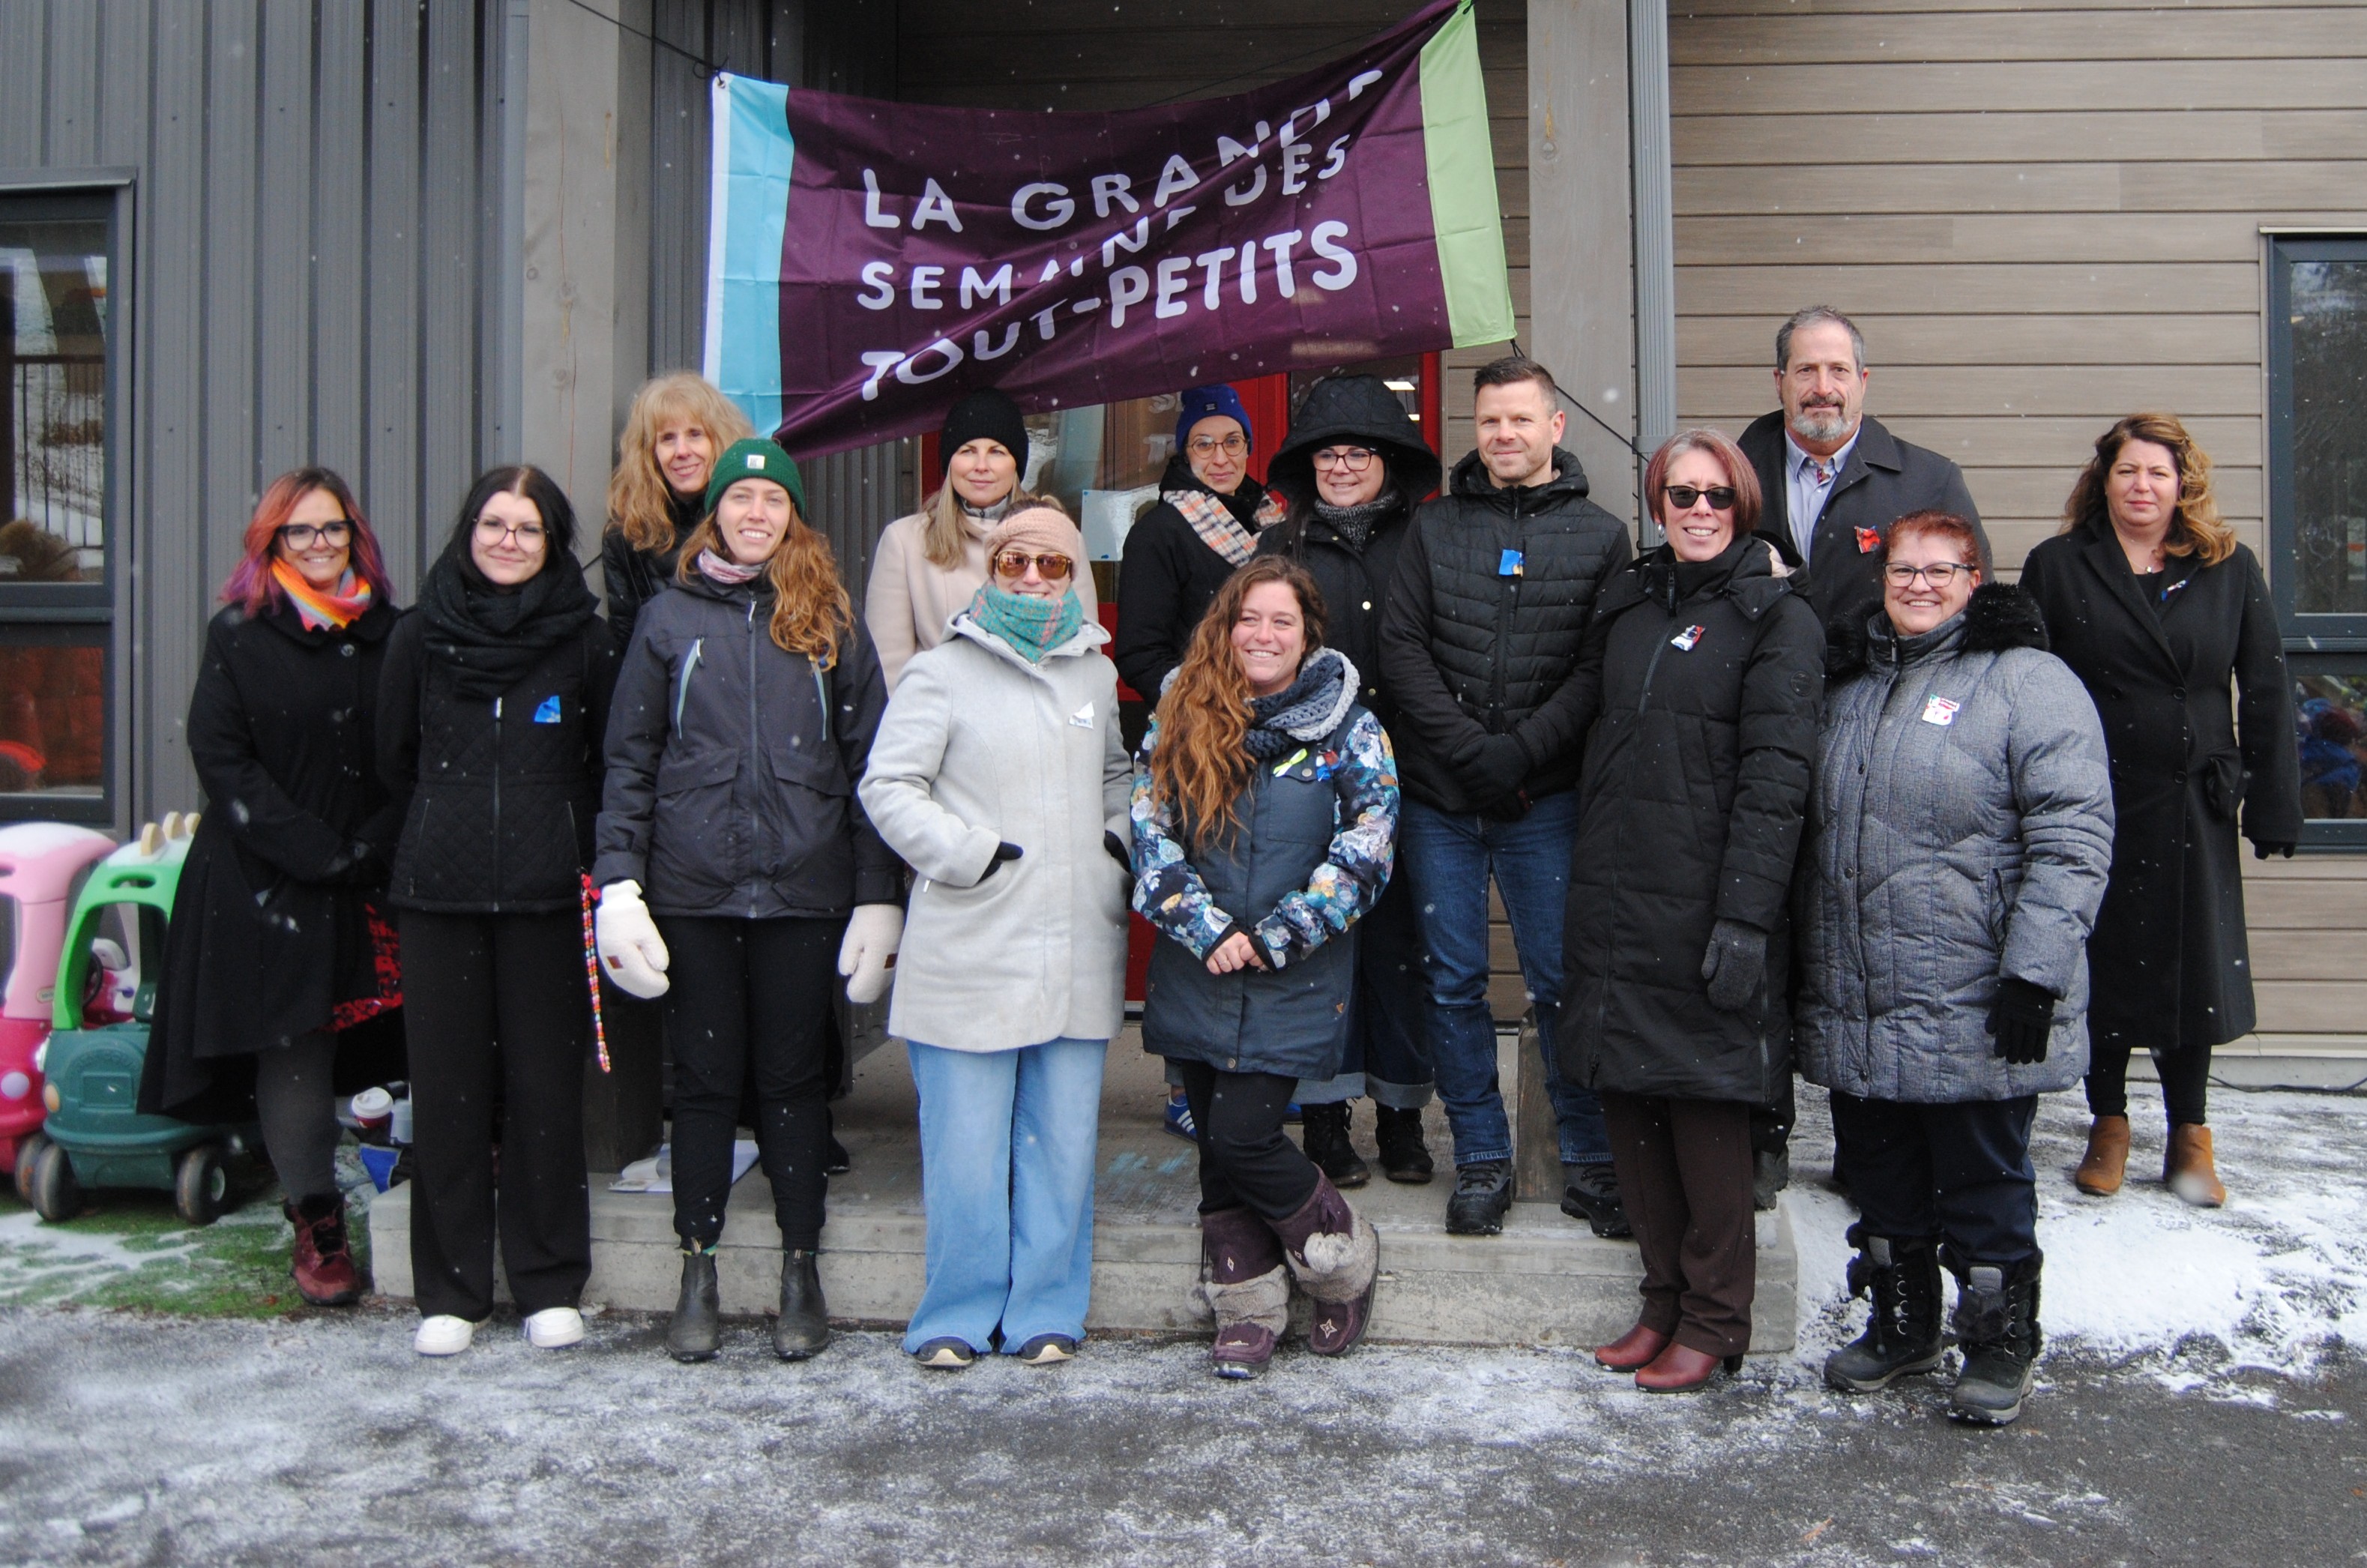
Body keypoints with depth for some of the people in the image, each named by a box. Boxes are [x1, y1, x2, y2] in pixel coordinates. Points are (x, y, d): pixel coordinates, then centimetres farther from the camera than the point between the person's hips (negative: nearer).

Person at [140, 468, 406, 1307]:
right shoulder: (239, 635, 2)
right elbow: (221, 759, -4)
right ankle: (316, 1223, 5)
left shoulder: (389, 634, 8)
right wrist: (315, 851, -11)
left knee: (376, 1044, 2)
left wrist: (371, 847, -7)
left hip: (373, 888, 2)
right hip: (268, 885, -2)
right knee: (291, 1054, -2)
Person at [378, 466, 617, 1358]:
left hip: (546, 892, -1)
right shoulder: (421, 636, 7)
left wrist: (569, 846, 7)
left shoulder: (583, 638, 3)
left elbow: (609, 764, 9)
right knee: (447, 1085, 5)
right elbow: (396, 759, 15)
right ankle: (451, 1290, 15)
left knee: (546, 1084, 2)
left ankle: (550, 1285, 14)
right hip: (438, 891, 1)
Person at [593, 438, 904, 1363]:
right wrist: (618, 880, -4)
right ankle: (698, 1276, 19)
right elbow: (630, 758, 6)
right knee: (704, 1078, 7)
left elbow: (868, 762, 5)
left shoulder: (831, 624, 7)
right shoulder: (671, 617, 7)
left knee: (794, 1078, 7)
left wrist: (878, 895, -1)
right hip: (693, 888, 0)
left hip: (803, 888, 0)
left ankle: (800, 1273, 18)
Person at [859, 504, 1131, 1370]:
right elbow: (888, 786, -5)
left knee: (1064, 1137, 8)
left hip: (1077, 950, 4)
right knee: (967, 1140, 0)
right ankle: (960, 1312, 15)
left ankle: (1047, 1308, 21)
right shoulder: (945, 671, -1)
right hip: (972, 951, -4)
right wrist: (972, 856, -12)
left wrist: (1118, 844, 11)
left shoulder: (1096, 673, 15)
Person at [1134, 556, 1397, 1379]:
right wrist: (1206, 931, -12)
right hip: (1196, 977, 3)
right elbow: (1150, 833, -1)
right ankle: (1246, 1305, 24)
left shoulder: (1350, 731, 0)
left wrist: (1275, 938, -13)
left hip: (1294, 983, -3)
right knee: (1216, 1143, 8)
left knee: (1242, 1135, -9)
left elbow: (1364, 853, -6)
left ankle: (1346, 1261, 16)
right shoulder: (1181, 719, 5)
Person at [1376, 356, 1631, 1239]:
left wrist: (1521, 750, -13)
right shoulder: (1435, 527, 10)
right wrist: (1467, 746, -10)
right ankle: (1481, 1160, 19)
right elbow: (1400, 646, 2)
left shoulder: (1600, 535, 5)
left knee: (1563, 981, 1)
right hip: (1438, 799, 2)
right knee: (1454, 984, 7)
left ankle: (1591, 1162, 14)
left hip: (1544, 801, -2)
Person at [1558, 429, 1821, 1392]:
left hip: (1702, 907, -5)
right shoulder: (1627, 602, 14)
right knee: (1627, 1105, 9)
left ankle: (1714, 1322, 15)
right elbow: (1582, 711, 22)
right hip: (1613, 899, 6)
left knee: (1704, 1113, 0)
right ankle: (1664, 1300, 24)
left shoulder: (1776, 617, -4)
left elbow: (1775, 778, -12)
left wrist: (1745, 917, -18)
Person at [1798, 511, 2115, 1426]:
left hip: (1975, 1010, -6)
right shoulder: (1849, 681, 15)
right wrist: (1804, 969, 17)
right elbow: (1812, 828, 22)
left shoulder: (2027, 681, -7)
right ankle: (1900, 1327, 33)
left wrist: (2035, 971, -20)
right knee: (1881, 1183, 17)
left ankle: (1999, 1349, 23)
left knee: (1984, 1187, 7)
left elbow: (2072, 838, -14)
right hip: (1856, 1008, 7)